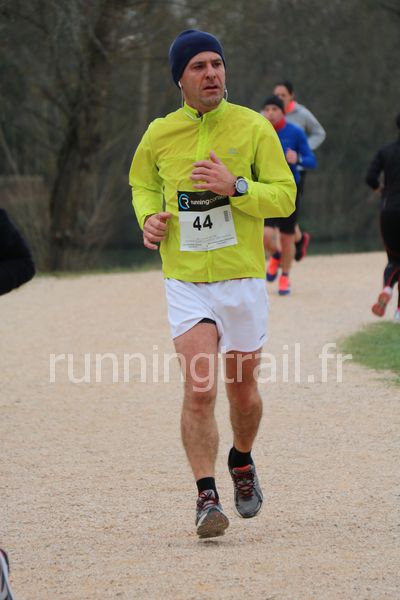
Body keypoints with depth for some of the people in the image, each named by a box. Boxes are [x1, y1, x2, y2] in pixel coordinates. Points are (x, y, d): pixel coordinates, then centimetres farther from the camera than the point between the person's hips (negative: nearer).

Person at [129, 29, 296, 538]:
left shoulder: (253, 128, -3)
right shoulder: (159, 135, 2)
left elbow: (284, 196, -4)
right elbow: (142, 184, 20)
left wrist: (234, 186, -20)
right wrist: (149, 218, -1)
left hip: (243, 278, 0)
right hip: (185, 282, 0)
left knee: (242, 386, 11)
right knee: (199, 387, -14)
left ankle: (242, 463, 40)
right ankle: (206, 497, -7)